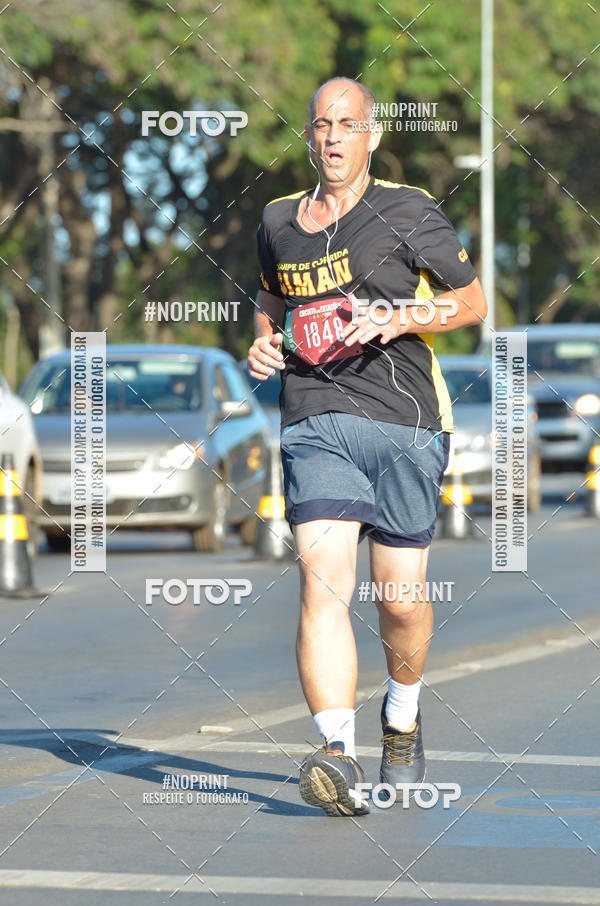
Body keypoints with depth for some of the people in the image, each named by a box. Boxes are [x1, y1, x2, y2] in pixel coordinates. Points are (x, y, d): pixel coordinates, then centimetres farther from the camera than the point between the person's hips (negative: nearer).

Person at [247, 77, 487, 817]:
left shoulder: (409, 212, 1)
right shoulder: (278, 221, 13)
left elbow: (472, 302, 6)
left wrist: (397, 318, -10)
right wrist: (265, 343, 11)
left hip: (404, 422, -2)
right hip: (315, 425, 2)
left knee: (400, 596, 3)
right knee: (322, 580, -17)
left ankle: (402, 714, 35)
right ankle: (338, 755, -27)